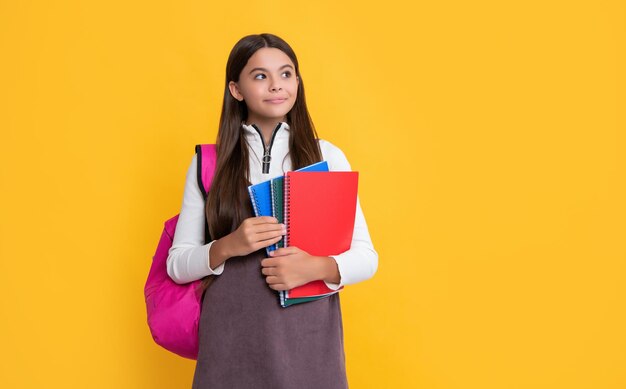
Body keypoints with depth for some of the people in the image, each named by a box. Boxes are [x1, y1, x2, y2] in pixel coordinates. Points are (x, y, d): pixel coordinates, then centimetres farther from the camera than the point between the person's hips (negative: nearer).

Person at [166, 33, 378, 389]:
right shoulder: (208, 163, 2)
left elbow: (366, 257, 0)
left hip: (310, 339, 0)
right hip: (230, 340, 0)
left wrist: (318, 267, -19)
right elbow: (177, 264, 2)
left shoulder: (327, 156, 1)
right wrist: (227, 247, -16)